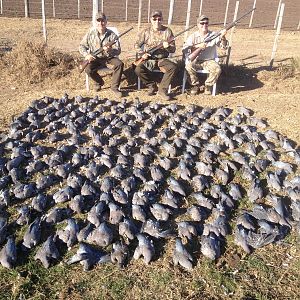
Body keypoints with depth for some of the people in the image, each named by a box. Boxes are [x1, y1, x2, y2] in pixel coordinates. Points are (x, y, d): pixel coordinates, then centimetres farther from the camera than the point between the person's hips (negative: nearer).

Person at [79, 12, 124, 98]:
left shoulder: (112, 35, -11)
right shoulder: (91, 33, -6)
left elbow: (118, 51, -13)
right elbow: (82, 46, 2)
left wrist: (110, 50, -35)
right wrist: (86, 55, -18)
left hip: (109, 57, 0)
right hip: (95, 58, 1)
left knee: (119, 64, -28)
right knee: (88, 69, -27)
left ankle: (114, 87, -11)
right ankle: (99, 82, 8)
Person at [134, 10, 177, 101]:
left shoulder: (167, 31, 2)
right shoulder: (145, 32, 3)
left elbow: (173, 49, 2)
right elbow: (136, 45, 10)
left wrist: (168, 47, -21)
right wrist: (142, 54, -8)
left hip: (162, 59, 0)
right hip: (149, 60, 0)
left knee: (173, 67, -30)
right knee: (138, 69, -28)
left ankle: (162, 89, -15)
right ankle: (152, 86, -3)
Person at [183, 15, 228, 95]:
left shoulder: (213, 35, 2)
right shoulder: (193, 36, 0)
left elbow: (224, 46, -7)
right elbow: (185, 49, -12)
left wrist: (223, 37, -28)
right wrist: (198, 46, -23)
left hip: (209, 61, 1)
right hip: (196, 61, 0)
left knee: (217, 69, -28)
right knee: (189, 67, -32)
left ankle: (208, 86, -2)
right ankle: (195, 86, -8)